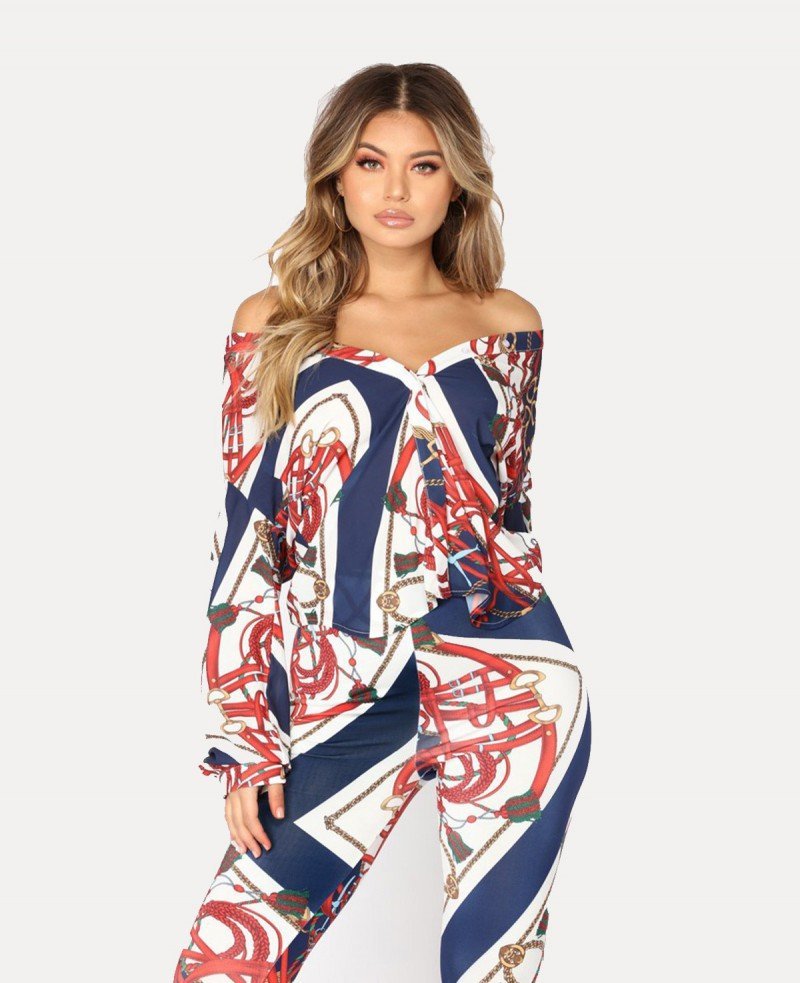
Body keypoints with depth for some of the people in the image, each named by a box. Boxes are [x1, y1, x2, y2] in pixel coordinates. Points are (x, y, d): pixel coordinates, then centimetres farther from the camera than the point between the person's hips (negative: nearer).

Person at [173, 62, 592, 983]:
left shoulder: (508, 326, 7)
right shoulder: (273, 325, 3)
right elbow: (246, 537, 2)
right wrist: (242, 734, -2)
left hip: (506, 689, 1)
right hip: (339, 693, 0)